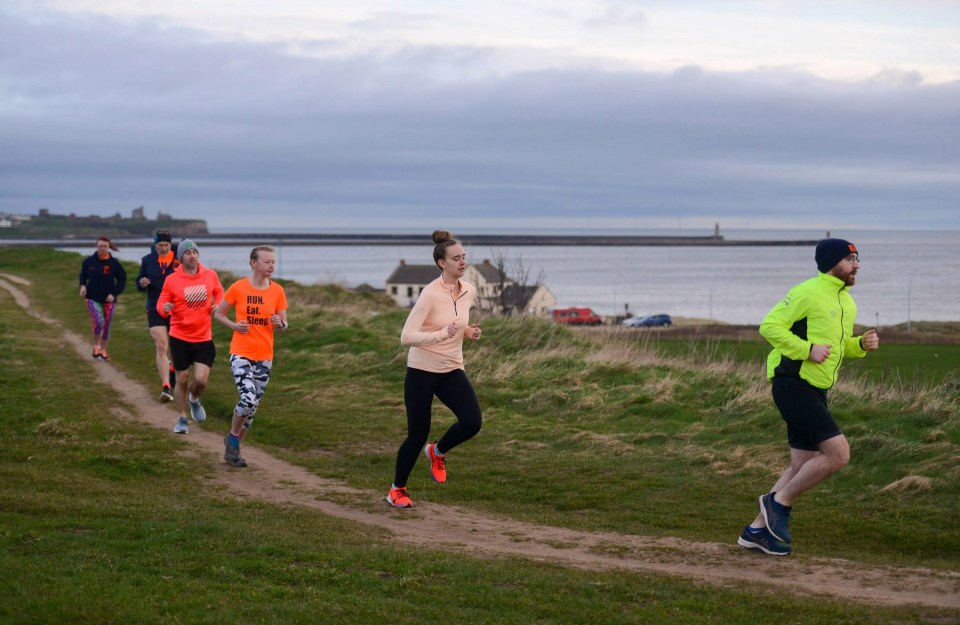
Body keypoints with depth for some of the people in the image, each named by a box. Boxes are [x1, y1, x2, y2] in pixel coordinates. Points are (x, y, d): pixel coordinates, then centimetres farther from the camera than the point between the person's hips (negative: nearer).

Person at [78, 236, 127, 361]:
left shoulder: (114, 263, -7)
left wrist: (114, 293, -10)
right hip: (93, 299, -1)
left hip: (108, 300, 1)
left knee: (107, 326, 8)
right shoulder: (89, 261, -4)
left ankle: (103, 350, 26)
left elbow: (122, 280, 1)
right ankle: (96, 346, 0)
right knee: (98, 321, -21)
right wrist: (83, 285, -5)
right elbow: (83, 275, 14)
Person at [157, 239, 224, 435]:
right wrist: (165, 308, -24)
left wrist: (217, 306, -3)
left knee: (201, 380, -9)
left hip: (204, 338, 1)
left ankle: (194, 399, 27)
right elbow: (161, 303, 0)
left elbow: (219, 293, 18)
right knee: (182, 380, 4)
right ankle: (182, 419, 22)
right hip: (180, 338, -1)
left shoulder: (210, 275, 0)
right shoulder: (171, 280, -5)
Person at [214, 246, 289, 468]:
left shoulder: (277, 291, 2)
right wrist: (234, 325, -12)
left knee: (253, 406, 8)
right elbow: (218, 313, 5)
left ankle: (233, 447, 25)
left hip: (265, 357, 4)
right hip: (241, 353, -4)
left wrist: (280, 324, -15)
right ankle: (232, 438, 5)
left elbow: (284, 325, 8)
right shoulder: (238, 288, -6)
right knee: (248, 399, -21)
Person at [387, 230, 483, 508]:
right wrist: (442, 334, -35)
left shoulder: (469, 291, 1)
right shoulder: (431, 294, -19)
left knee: (472, 422, -16)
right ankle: (397, 490, 24)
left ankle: (437, 452, 15)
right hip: (422, 371, -5)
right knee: (418, 434, 0)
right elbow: (407, 336, -23)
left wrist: (468, 331, 0)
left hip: (452, 370, 5)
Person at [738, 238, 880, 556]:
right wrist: (807, 349, -20)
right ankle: (780, 500, -2)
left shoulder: (847, 303, 16)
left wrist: (862, 344, 7)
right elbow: (770, 326, -14)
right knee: (838, 452, -16)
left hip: (816, 392, 10)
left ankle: (757, 529, 17)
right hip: (793, 385, -10)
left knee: (802, 466, 9)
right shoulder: (808, 293, -12)